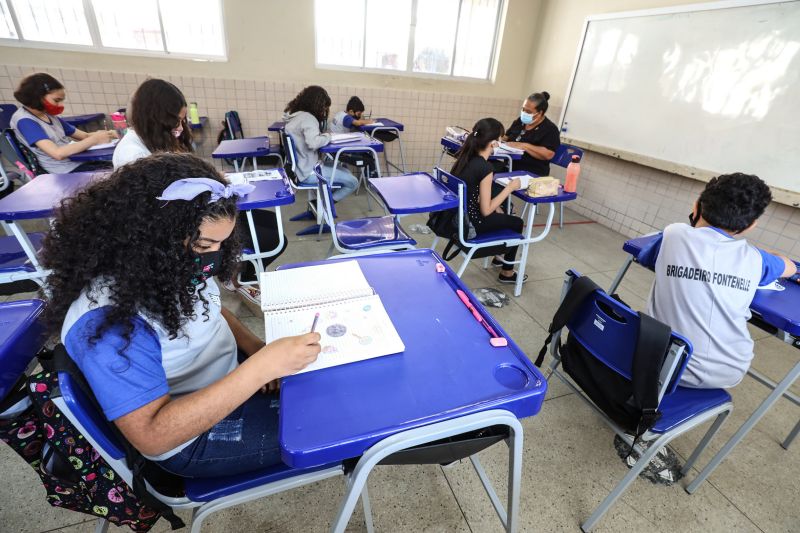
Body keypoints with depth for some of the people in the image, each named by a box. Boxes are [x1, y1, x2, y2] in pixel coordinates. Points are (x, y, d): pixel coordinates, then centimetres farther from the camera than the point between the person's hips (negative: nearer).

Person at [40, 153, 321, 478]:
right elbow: (152, 436, -32)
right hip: (195, 439, -6)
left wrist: (259, 351, -10)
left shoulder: (168, 263, -11)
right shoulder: (106, 319, -33)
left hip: (231, 373, 7)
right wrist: (261, 368, -39)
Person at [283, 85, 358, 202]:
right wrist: (327, 136, -15)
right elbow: (313, 143, -34)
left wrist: (323, 135, 1)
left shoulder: (295, 115, 10)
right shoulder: (308, 118, -19)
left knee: (345, 172, 20)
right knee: (352, 182, -3)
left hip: (300, 167, 10)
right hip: (308, 172, -10)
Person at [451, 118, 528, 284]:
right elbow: (486, 211, -19)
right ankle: (507, 272, 30)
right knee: (516, 223, 15)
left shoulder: (466, 157, -1)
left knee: (499, 211, 31)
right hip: (468, 224, -7)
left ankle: (499, 255, 47)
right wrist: (509, 188, -11)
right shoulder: (485, 168, -25)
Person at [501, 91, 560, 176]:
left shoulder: (550, 129, -5)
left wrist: (524, 146, -21)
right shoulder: (520, 121, 17)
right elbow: (506, 137, 27)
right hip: (509, 167, 7)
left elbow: (548, 154, -17)